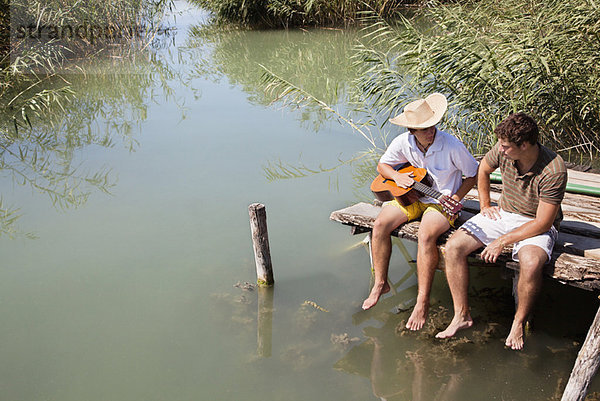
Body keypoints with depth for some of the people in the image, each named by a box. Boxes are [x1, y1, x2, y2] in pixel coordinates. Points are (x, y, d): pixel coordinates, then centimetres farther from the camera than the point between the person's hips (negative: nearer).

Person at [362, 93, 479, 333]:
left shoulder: (451, 146, -20)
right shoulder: (403, 143, -8)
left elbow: (474, 174, -5)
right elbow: (382, 165, 8)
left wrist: (456, 198, -16)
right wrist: (397, 176, -12)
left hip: (443, 201, -4)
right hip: (411, 196, 5)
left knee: (426, 235, -33)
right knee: (380, 224, -19)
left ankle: (422, 302, -23)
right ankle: (380, 283, -4)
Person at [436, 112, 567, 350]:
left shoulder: (554, 170, -27)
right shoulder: (503, 151, -12)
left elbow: (543, 222, -23)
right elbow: (483, 168, 14)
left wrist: (502, 241, -24)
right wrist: (485, 205, 11)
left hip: (536, 225, -5)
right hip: (503, 214, 5)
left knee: (531, 263, -38)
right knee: (453, 247, -16)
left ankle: (519, 323, -11)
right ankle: (462, 315, -5)